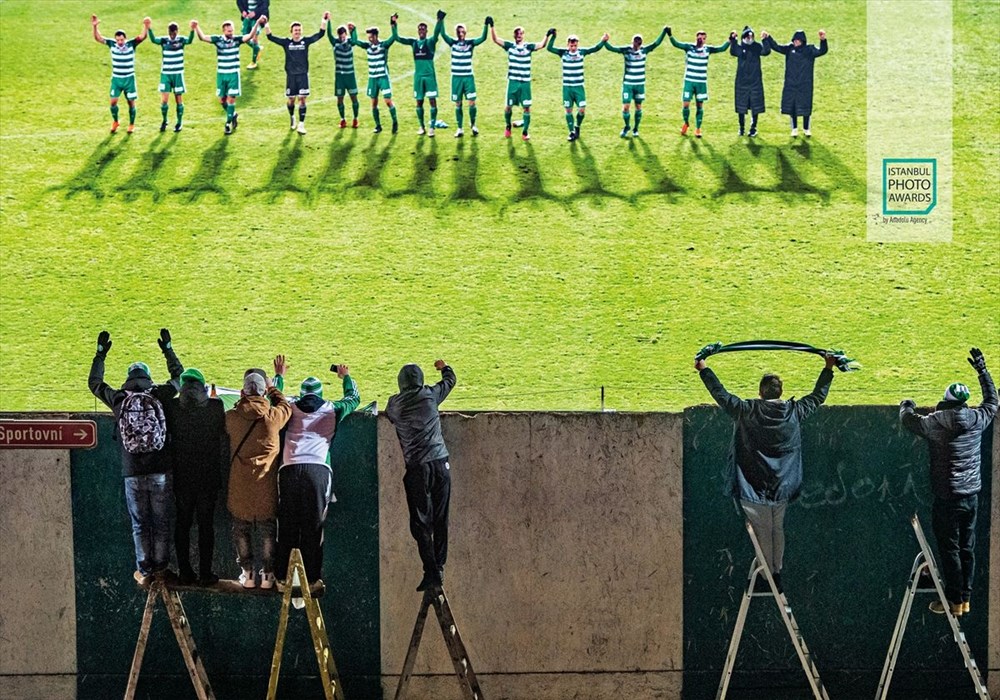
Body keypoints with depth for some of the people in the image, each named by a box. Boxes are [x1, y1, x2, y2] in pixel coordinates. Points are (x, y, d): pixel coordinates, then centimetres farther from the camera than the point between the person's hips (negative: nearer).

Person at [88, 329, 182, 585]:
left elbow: (94, 383, 16)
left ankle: (144, 570, 10)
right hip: (160, 470, 0)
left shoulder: (119, 400, -2)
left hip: (133, 473, 0)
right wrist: (168, 349, 25)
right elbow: (178, 375, 16)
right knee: (161, 522, 9)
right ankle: (161, 568, 14)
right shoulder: (159, 396, -3)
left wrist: (101, 353, 22)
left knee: (140, 523, 7)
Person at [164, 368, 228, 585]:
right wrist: (222, 465, 5)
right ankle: (205, 572, 5)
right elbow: (224, 438, -4)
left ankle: (185, 571, 11)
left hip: (181, 475, 1)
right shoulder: (216, 407, -7)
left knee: (182, 522, 11)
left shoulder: (171, 407, -4)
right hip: (209, 475, -1)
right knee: (206, 523, 5)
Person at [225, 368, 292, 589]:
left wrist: (242, 399, 21)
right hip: (266, 483, 0)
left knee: (241, 528, 12)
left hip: (239, 482, 0)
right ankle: (268, 574, 12)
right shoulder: (274, 416, -9)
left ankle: (247, 573, 14)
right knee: (267, 529, 11)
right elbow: (286, 406, 13)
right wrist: (272, 388, 28)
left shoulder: (232, 416, -7)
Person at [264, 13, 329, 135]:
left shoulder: (306, 41, 0)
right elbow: (270, 37, -5)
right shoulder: (286, 42, 0)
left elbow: (320, 34, -6)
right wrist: (266, 25, -18)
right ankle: (292, 118, 37)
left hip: (303, 75, 0)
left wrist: (324, 21, -17)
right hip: (291, 75, 0)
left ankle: (301, 125, -3)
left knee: (302, 99, -6)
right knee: (291, 99, 8)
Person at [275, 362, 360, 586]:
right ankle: (311, 577, 0)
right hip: (318, 471, -1)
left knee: (287, 525, 4)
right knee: (313, 527, 0)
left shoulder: (290, 408, 16)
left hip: (289, 471, 1)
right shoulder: (331, 410, 15)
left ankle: (283, 575, 5)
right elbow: (354, 398, 34)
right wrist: (346, 377, 51)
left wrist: (279, 377, 53)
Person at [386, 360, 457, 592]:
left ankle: (431, 571, -8)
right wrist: (444, 367, 44)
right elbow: (450, 380, 23)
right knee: (440, 520, 9)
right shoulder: (430, 395, 4)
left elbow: (388, 417, 23)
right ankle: (439, 567, 9)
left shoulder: (394, 404, 1)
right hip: (440, 462, 2)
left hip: (417, 467, -2)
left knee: (421, 522, 0)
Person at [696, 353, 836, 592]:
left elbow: (721, 394, 2)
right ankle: (777, 573, 18)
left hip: (755, 486, -3)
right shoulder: (794, 412, -1)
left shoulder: (746, 411, -9)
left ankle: (766, 574, 4)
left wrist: (704, 370, 15)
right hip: (781, 486, 3)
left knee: (763, 530, 2)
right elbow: (818, 396, 13)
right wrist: (828, 369, 25)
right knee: (778, 529, 13)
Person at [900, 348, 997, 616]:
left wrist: (906, 406, 25)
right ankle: (965, 598, 21)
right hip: (972, 495, 5)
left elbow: (908, 420, 2)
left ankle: (954, 600, 6)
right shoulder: (977, 419, -2)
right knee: (967, 548, 13)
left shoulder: (936, 423, -15)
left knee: (949, 549, 2)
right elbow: (993, 401, 19)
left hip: (948, 498, -5)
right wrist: (982, 370, 29)